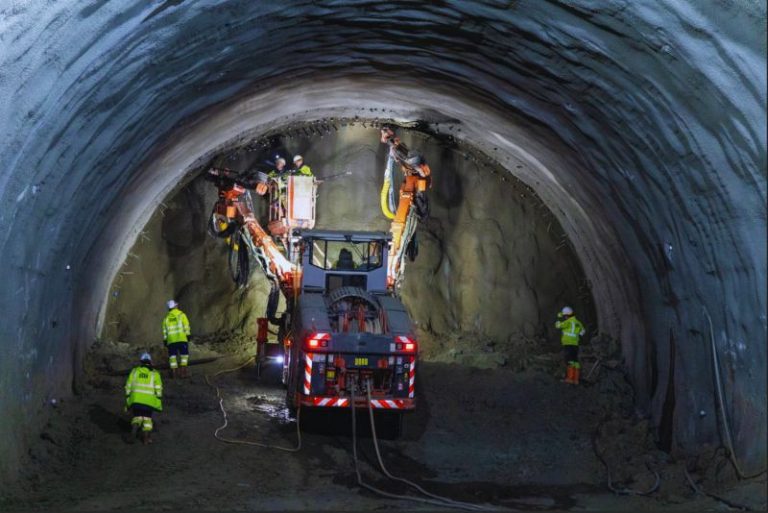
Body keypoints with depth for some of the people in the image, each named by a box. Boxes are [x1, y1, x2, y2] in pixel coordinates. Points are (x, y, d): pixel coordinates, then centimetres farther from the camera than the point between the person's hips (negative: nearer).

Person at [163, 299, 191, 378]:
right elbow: (186, 326, -5)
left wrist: (165, 340, 13)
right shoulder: (181, 315, 2)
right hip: (182, 339, -3)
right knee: (184, 355, 2)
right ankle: (183, 371, -7)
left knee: (172, 356, 8)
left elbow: (164, 330, 10)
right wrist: (188, 335, -4)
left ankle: (173, 372, 3)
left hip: (171, 340, 3)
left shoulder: (167, 318, 13)